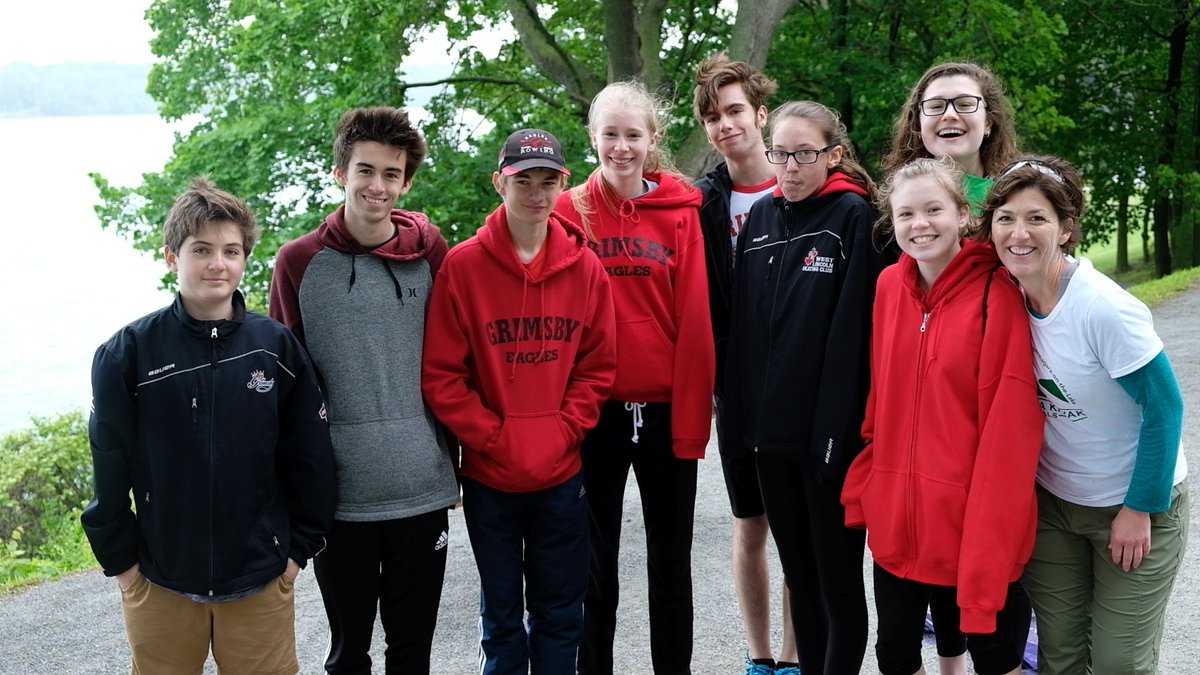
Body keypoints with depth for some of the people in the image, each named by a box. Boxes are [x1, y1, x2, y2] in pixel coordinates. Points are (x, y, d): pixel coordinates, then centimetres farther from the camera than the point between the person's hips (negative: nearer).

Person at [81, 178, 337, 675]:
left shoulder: (277, 347, -3)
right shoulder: (127, 353, -6)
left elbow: (309, 457, 1)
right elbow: (109, 466, -1)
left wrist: (300, 548, 1)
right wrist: (119, 559, -1)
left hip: (262, 583, 1)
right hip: (159, 583, 0)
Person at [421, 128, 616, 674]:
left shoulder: (584, 266, 0)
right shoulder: (464, 265, -7)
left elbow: (597, 367, 3)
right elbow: (441, 374, -8)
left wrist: (563, 432, -9)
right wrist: (494, 438, -13)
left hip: (562, 473, 2)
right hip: (489, 475, -2)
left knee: (560, 612, 13)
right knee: (501, 614, 13)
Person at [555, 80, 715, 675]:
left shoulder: (680, 211, 0)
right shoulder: (569, 212, 0)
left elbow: (695, 321, -4)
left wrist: (692, 418, -8)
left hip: (665, 409, 0)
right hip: (595, 411, 0)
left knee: (671, 559, 11)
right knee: (597, 559, 12)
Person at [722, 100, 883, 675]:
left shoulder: (853, 216, -7)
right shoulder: (760, 217, 9)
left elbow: (853, 328, -13)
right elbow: (742, 321, 11)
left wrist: (840, 424, -18)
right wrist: (738, 410, 6)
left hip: (829, 427, -5)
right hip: (769, 426, 5)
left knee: (838, 574, 6)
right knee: (797, 570, 16)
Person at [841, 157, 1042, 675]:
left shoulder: (998, 295, -13)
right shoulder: (889, 286, 3)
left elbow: (1007, 430, -16)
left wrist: (989, 547, -18)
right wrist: (864, 488, 7)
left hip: (974, 525, -5)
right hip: (895, 520, 5)